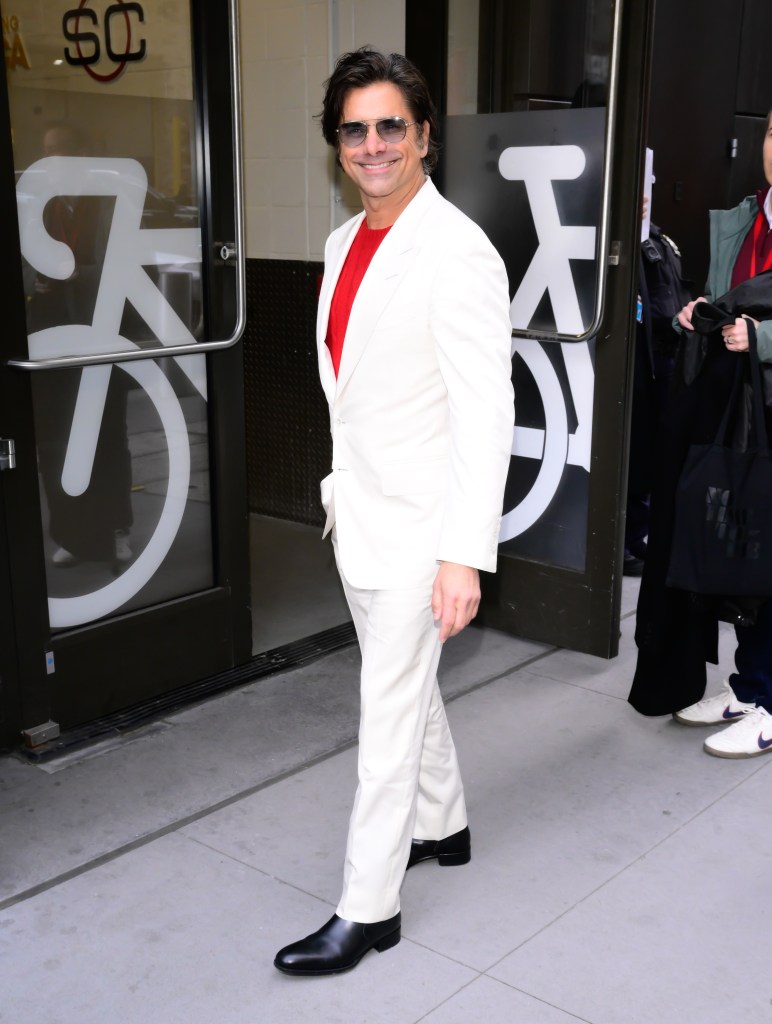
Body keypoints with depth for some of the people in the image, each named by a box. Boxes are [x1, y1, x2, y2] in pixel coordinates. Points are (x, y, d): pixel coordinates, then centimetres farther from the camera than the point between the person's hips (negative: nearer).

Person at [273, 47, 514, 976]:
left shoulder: (457, 253, -17)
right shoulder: (346, 242, 9)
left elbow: (486, 413, -21)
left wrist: (466, 552, -25)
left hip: (419, 524, -8)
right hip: (359, 512, 8)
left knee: (389, 712, 1)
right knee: (406, 684, 22)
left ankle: (368, 908, 15)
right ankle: (441, 826, 43)